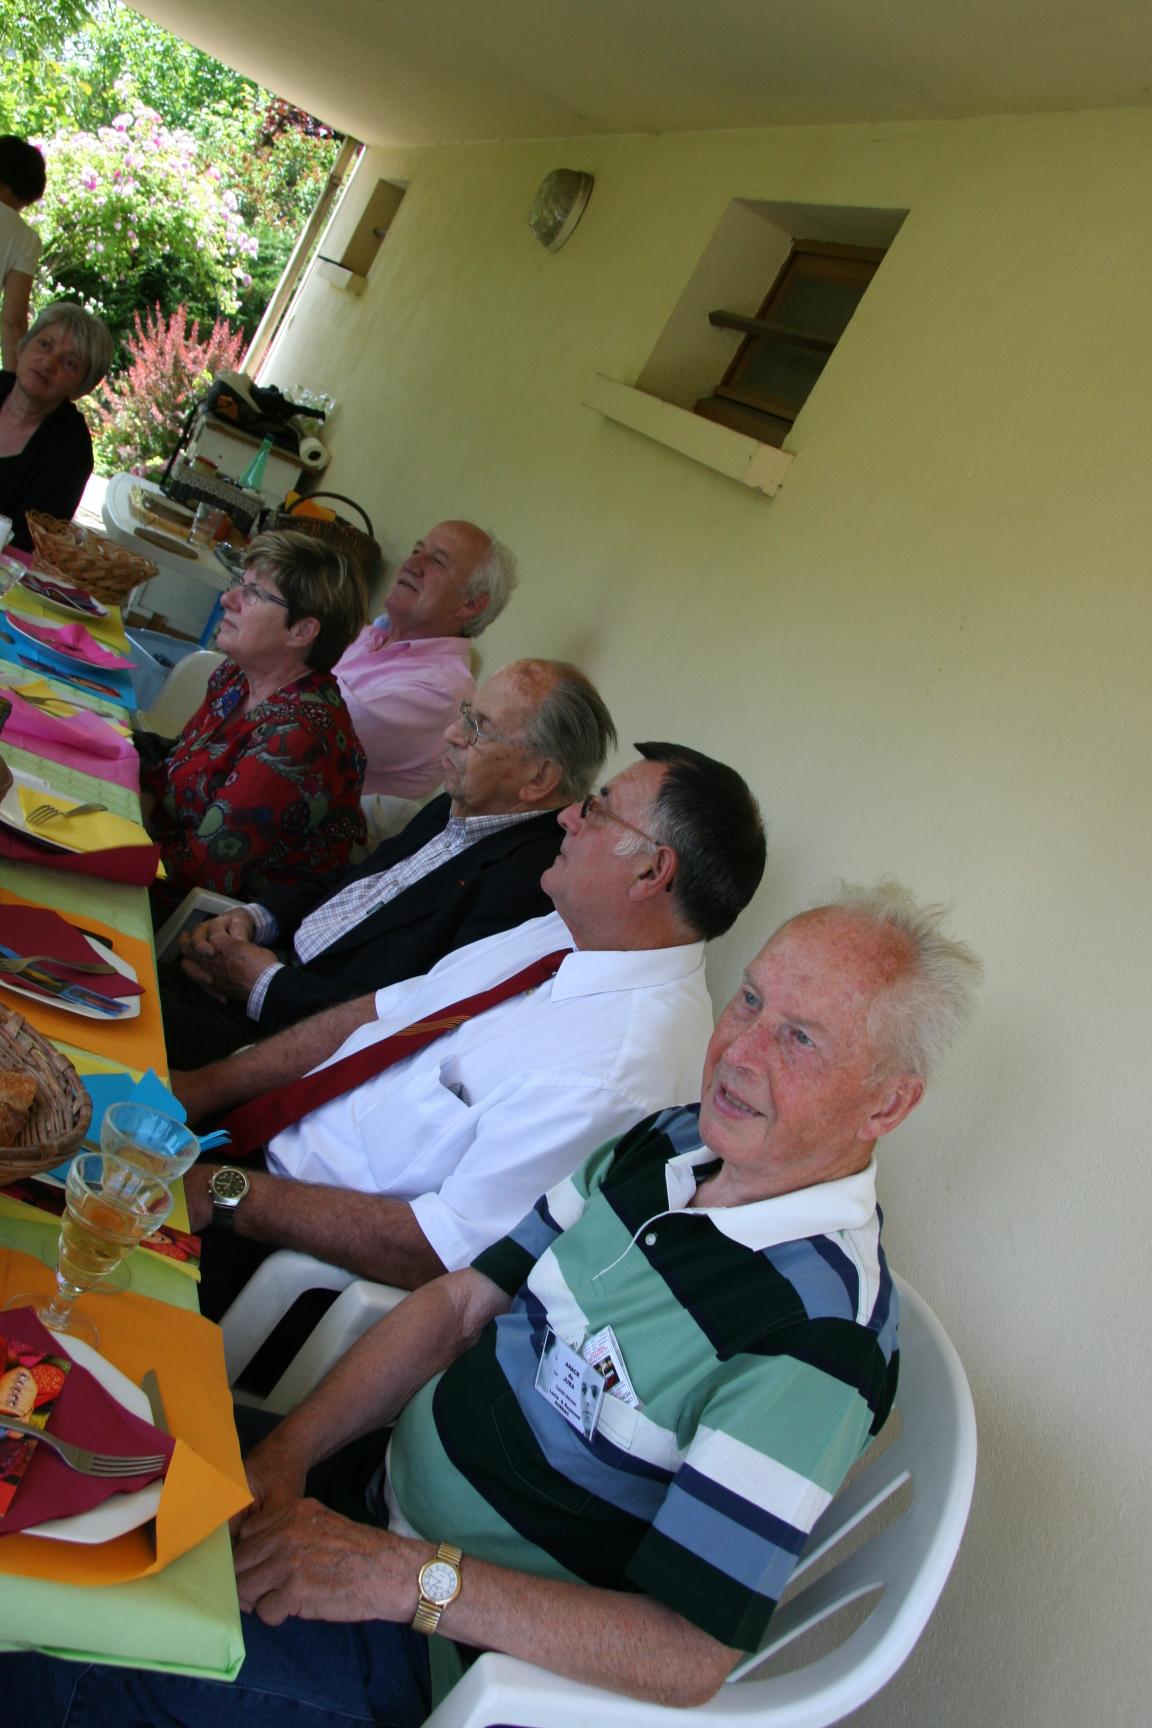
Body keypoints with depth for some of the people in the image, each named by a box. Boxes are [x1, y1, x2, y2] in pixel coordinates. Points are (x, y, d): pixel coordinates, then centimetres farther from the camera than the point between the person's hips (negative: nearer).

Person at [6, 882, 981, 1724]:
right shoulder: (675, 1140, -4)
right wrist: (286, 1452, -10)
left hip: (447, 1645, -6)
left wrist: (411, 1577, -26)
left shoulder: (818, 1337, -27)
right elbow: (465, 1301, 0)